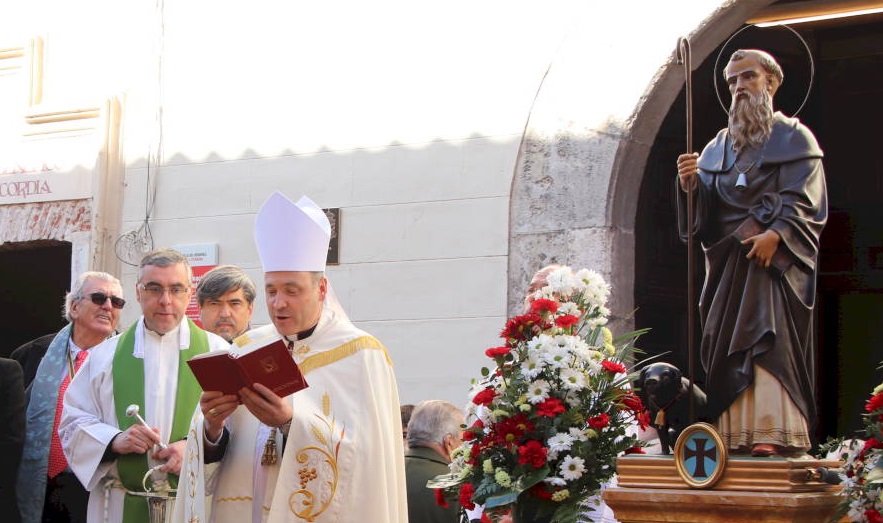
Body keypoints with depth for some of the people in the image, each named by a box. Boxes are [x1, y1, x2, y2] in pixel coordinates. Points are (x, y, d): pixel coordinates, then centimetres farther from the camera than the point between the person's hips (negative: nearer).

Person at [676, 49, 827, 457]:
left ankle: (773, 433, -25)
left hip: (775, 256, -5)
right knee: (727, 345, -2)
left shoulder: (794, 137, 7)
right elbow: (706, 207, 13)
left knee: (769, 335, -18)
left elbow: (805, 199, -5)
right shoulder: (719, 145, 20)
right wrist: (690, 184, -9)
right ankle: (736, 436, -3)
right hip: (728, 261, 5)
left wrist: (776, 233, -21)